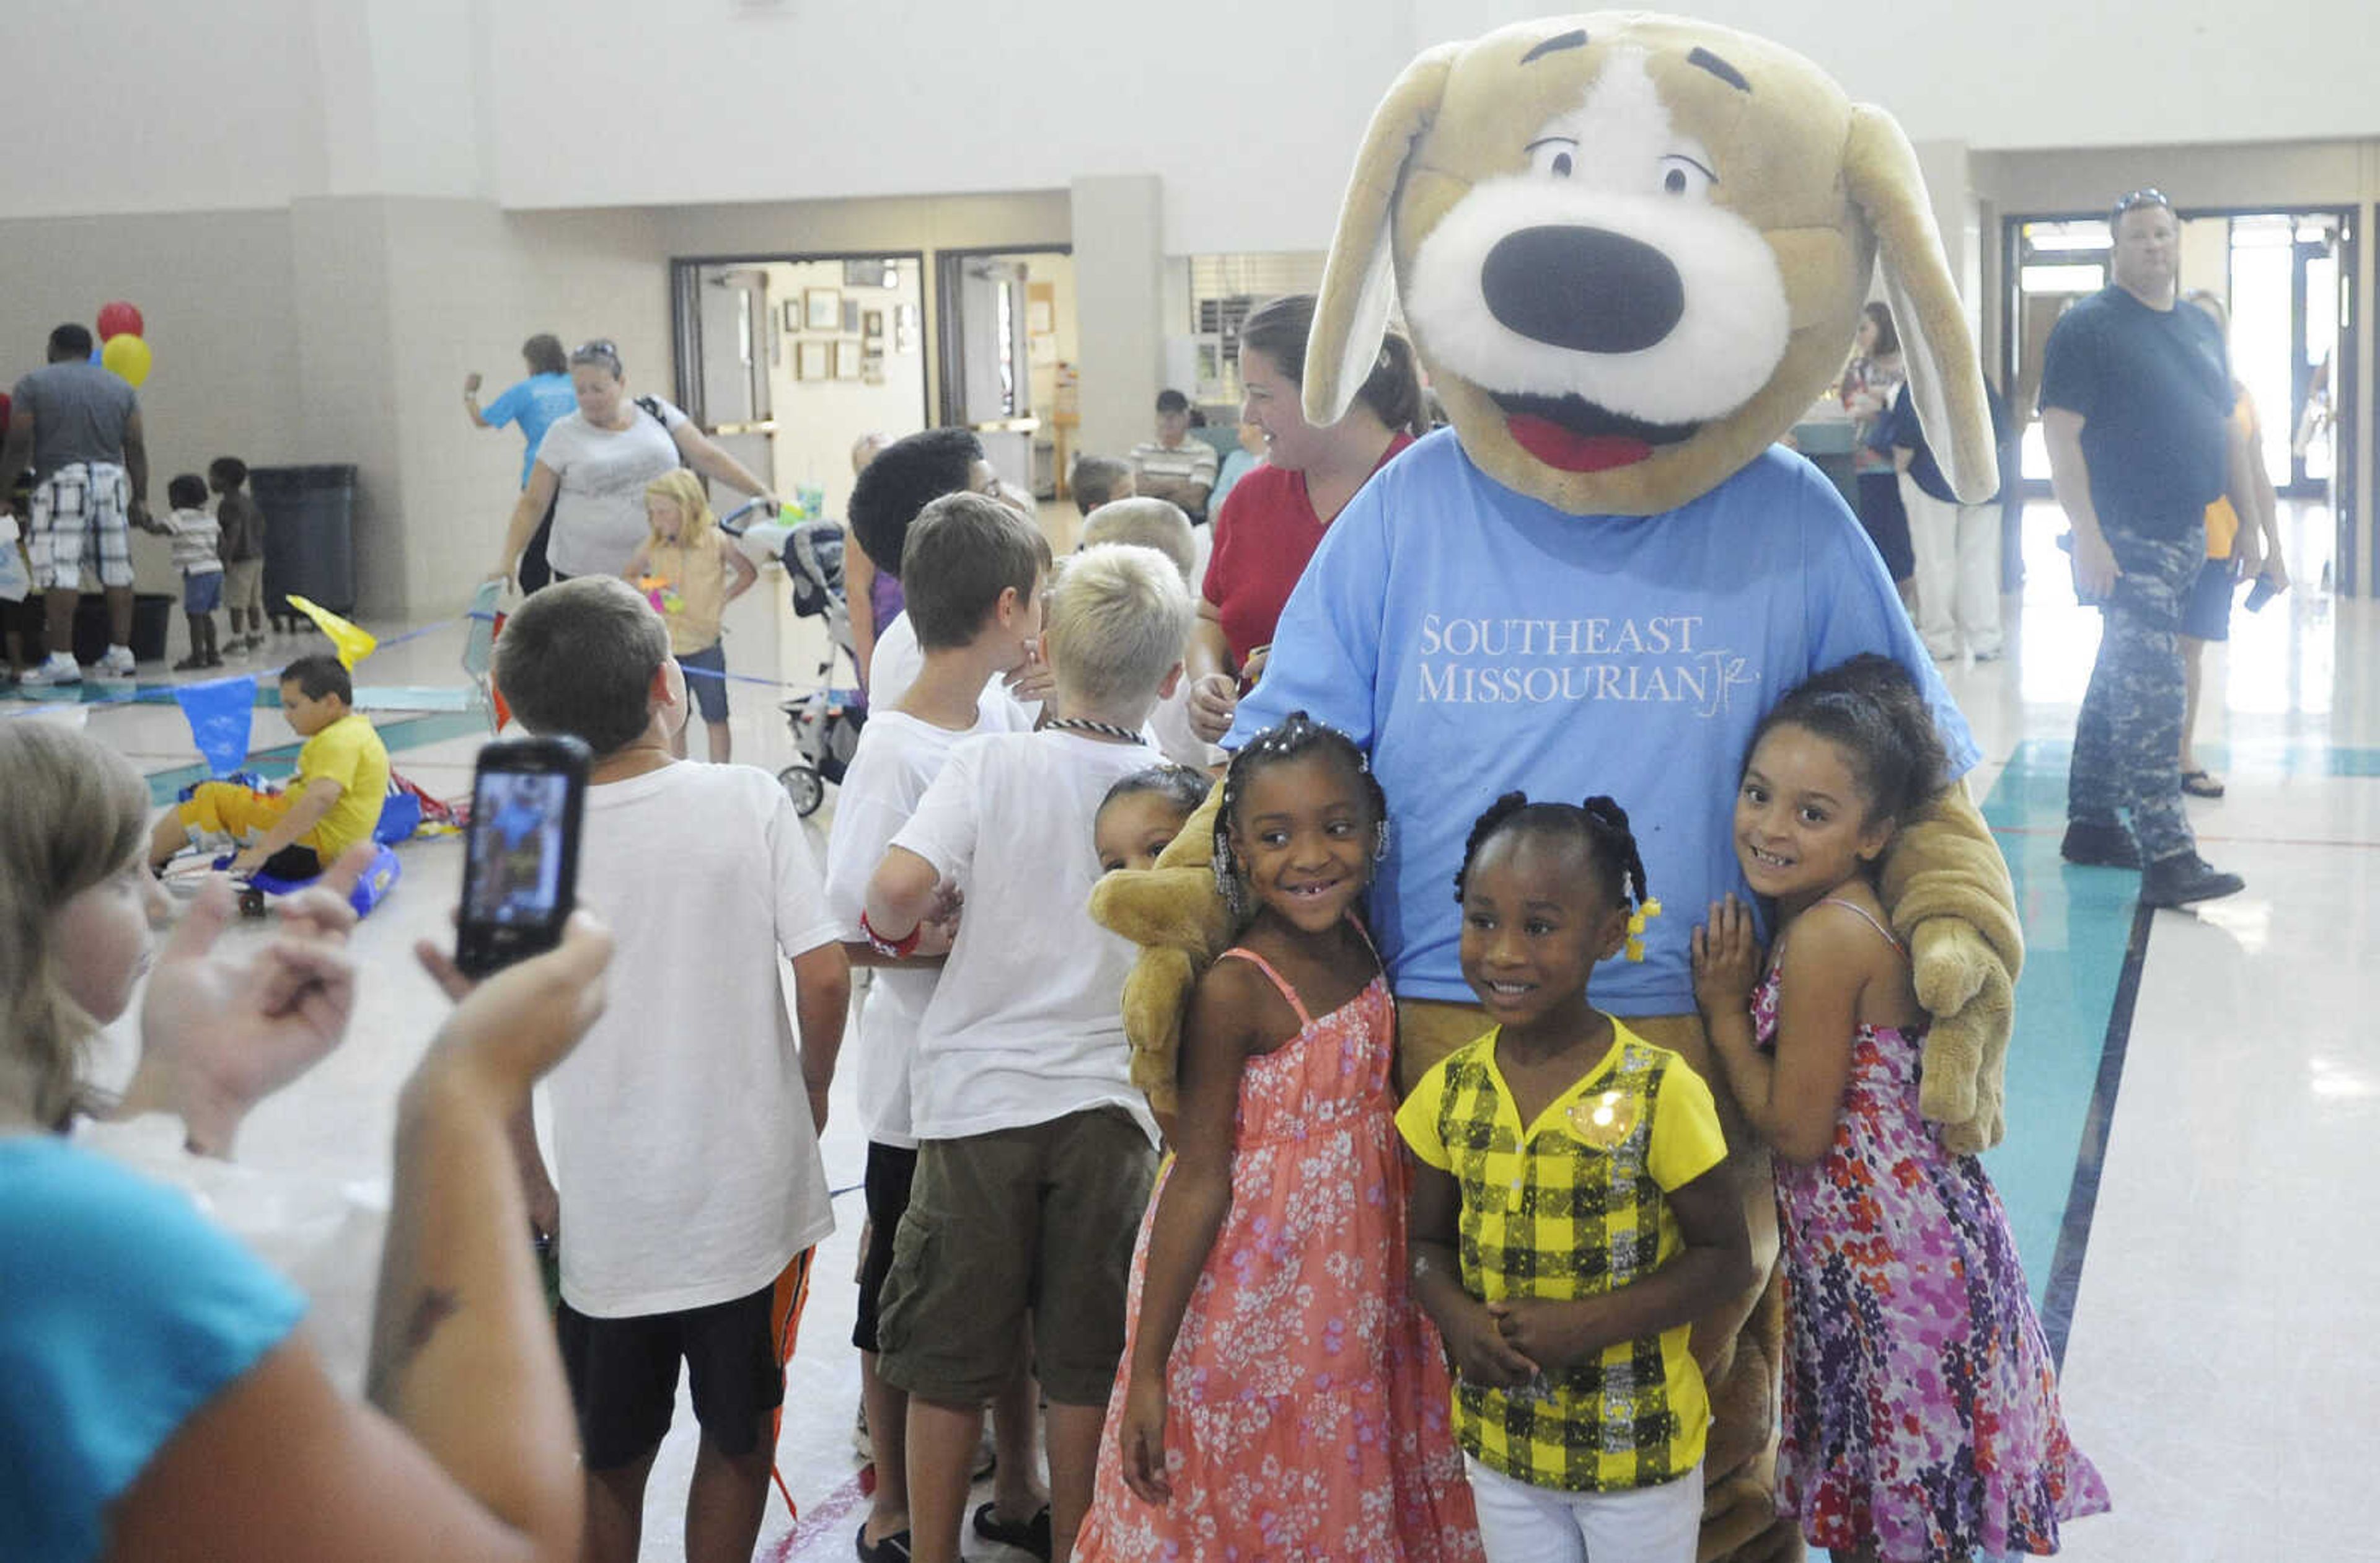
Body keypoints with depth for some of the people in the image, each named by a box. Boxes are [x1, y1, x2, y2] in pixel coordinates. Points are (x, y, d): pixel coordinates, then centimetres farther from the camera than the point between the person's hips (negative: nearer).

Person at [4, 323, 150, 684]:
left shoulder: (34, 383, 2)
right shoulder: (120, 387, 14)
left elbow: (19, 445, -4)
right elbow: (136, 449, 9)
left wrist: (6, 466, 13)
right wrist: (140, 497, 12)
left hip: (61, 482, -4)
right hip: (111, 480, 5)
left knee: (59, 572, -7)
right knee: (116, 570, 7)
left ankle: (62, 658, -12)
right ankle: (121, 653, 9)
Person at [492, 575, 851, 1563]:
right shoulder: (749, 800, -11)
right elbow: (824, 974, -13)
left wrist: (532, 1188, 4)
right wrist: (813, 1084, 6)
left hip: (606, 1217, 1)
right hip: (753, 1197, 0)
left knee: (610, 1467, 19)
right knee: (739, 1442, 19)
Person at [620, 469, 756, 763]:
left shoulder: (716, 542, -10)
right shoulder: (653, 546, -3)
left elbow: (749, 573, 3)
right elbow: (628, 576, 13)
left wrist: (722, 598, -8)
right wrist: (646, 592, -7)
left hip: (704, 645, -2)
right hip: (665, 647, 2)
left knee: (715, 719, 11)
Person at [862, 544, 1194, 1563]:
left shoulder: (990, 764, -9)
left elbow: (898, 884, -21)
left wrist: (898, 934, 0)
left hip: (978, 1096, -1)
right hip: (1109, 1104, 1)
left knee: (949, 1361, 11)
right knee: (1084, 1364, 13)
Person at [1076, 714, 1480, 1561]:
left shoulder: (1362, 945, -1)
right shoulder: (1235, 991, -20)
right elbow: (1198, 1179, -18)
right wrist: (1148, 1370, -16)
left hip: (1356, 1290, 6)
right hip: (1252, 1303, -6)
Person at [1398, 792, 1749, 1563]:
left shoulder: (1660, 1092, -17)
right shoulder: (1450, 1090, -4)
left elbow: (1725, 1257, -11)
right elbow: (1431, 1243, 6)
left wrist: (1585, 1324, -22)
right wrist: (1457, 1318, -15)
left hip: (1637, 1449, -3)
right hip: (1500, 1439, 4)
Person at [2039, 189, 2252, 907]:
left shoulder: (2202, 329, 15)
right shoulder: (2087, 327, -7)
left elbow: (2226, 431, 20)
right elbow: (2061, 432, -14)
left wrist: (2250, 521, 15)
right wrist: (2089, 535, -21)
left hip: (2186, 537, 8)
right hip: (2127, 540, -7)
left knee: (2119, 683, 14)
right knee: (2151, 689, -13)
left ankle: (2091, 824, 23)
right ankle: (2167, 858, -14)